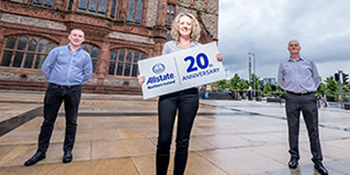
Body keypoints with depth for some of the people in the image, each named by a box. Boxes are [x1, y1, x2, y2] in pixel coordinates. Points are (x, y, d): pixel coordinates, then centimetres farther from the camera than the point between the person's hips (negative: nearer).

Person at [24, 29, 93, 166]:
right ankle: (41, 151, 21)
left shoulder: (85, 56, 8)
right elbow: (45, 67, 10)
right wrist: (53, 80, 7)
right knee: (48, 120, 7)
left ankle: (68, 150, 15)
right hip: (54, 89, 1)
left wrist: (76, 82, 8)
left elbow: (88, 73, 11)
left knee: (71, 122, 4)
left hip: (73, 91, 0)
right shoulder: (57, 51, 10)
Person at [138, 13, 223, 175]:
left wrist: (217, 61, -3)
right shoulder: (168, 46, 18)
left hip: (189, 94, 0)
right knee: (163, 140, -3)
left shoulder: (199, 47, 17)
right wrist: (146, 78, -3)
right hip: (168, 93, 0)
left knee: (183, 141, 6)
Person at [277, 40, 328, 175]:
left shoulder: (309, 62, 13)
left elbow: (316, 79, 18)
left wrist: (310, 90, 10)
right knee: (293, 128, 2)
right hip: (292, 99, 0)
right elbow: (280, 81, 18)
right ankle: (294, 157, 13)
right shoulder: (283, 64, 12)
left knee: (313, 129, 0)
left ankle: (317, 160, 11)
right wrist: (290, 89, 10)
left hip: (309, 98, 1)